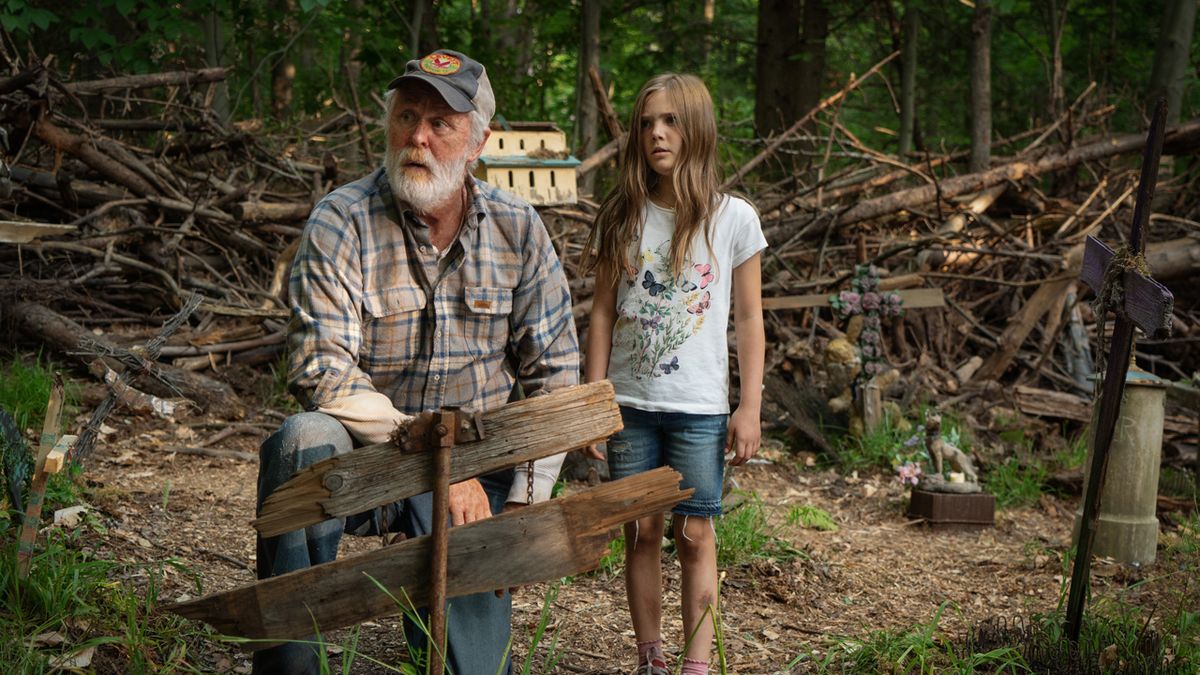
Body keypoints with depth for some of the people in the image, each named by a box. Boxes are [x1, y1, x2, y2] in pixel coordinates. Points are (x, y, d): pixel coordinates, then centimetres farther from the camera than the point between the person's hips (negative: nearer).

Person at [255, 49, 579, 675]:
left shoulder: (517, 229, 0)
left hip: (473, 468, 2)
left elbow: (553, 372, 3)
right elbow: (321, 371, -19)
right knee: (306, 438, -35)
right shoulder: (341, 223, -10)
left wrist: (527, 502, -5)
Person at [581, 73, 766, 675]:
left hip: (700, 409, -2)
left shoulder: (733, 219, -1)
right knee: (641, 533, 7)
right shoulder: (622, 217, 5)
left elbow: (749, 319, 1)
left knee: (695, 536, 1)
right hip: (629, 405, 2)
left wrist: (749, 409, -3)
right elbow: (603, 313, 7)